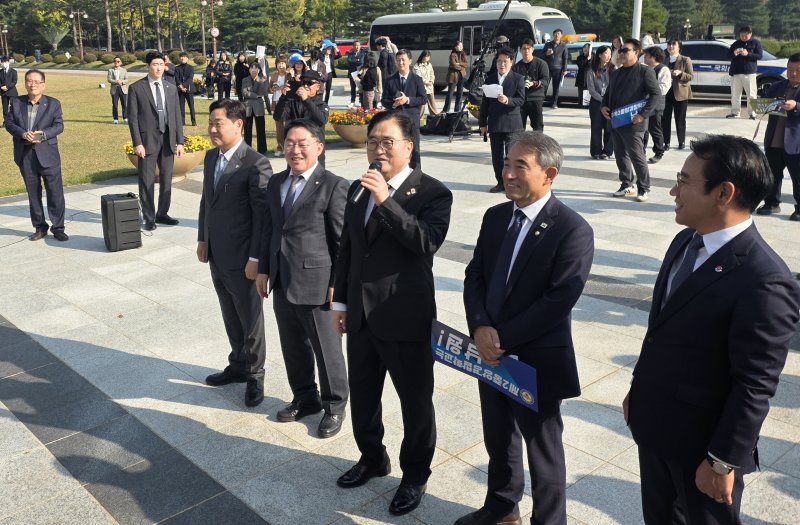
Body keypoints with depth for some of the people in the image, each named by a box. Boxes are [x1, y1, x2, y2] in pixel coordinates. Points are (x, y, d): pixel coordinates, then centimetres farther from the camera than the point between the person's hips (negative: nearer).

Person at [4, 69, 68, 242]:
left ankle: (58, 228, 7)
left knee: (55, 192, -3)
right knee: (33, 193, 10)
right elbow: (8, 122, 4)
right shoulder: (16, 102, 7)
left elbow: (58, 126, -4)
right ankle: (40, 228, 20)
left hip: (48, 154, -2)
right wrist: (22, 133, -15)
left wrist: (43, 134, -21)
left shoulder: (53, 103, 1)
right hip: (25, 155, 2)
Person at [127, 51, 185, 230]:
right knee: (147, 181, 1)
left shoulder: (171, 88, 9)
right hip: (148, 140, -4)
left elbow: (176, 116, 9)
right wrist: (137, 143, -13)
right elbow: (132, 118, -6)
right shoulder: (136, 88, -4)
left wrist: (180, 141, 3)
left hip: (168, 140, 4)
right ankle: (149, 218, 11)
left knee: (166, 179, 11)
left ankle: (162, 213, 24)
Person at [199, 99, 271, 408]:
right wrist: (202, 239, 15)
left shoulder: (255, 164, -19)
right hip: (216, 255, 7)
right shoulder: (211, 157, 6)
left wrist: (255, 258, -18)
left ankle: (254, 376, 24)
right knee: (230, 316, 20)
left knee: (250, 318, 8)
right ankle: (238, 365, 37)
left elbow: (263, 215, -18)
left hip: (241, 258, -7)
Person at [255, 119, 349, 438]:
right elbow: (269, 229, 16)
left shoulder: (333, 186, -11)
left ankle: (334, 406, 26)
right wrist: (264, 269, 13)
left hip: (316, 284, -6)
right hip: (282, 283, 7)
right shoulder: (275, 183, 10)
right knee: (293, 347, 18)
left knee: (327, 349, 7)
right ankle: (305, 397, 38)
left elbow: (343, 240, -12)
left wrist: (339, 283, -13)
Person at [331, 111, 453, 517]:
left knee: (415, 401, 9)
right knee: (362, 396, 20)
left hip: (406, 317, -6)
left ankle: (414, 475, 30)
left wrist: (387, 201, -32)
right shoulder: (358, 188, 9)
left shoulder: (433, 193, -11)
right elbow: (346, 249, 14)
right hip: (361, 315, 6)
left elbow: (427, 242, -28)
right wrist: (340, 302, 14)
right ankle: (372, 458, 43)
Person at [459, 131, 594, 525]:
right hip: (491, 354, 6)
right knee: (498, 441, 23)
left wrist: (502, 337, -18)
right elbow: (474, 276, 4)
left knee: (543, 451, 12)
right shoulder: (495, 216, 4)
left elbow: (558, 301, -21)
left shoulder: (573, 230, -17)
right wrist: (480, 329, -12)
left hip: (537, 361, -6)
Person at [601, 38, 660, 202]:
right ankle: (627, 185, 25)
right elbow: (608, 93, 25)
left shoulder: (644, 71, -6)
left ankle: (644, 189, 7)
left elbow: (656, 93, -12)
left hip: (633, 123, -7)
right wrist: (604, 106, 4)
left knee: (637, 157, -3)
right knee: (621, 156, 13)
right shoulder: (616, 73, 17)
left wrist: (643, 115, -19)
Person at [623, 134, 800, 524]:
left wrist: (723, 461, -17)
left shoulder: (765, 281, -27)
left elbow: (755, 386, -22)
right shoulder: (685, 242, 0)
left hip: (700, 440, -7)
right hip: (653, 422, 8)